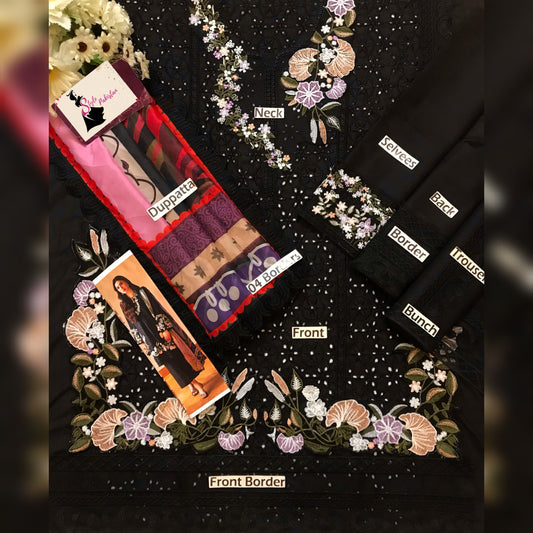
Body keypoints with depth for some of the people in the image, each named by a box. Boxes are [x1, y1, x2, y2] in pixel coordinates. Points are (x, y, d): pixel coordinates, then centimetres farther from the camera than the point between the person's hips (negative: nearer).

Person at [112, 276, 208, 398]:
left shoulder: (142, 292, 0)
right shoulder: (125, 305, 11)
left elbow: (156, 310, -8)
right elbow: (132, 326, 13)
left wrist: (164, 329, -17)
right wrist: (140, 342, 7)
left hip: (160, 332, -3)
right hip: (150, 339, 3)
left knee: (177, 356, -3)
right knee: (170, 363, 2)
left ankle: (190, 382, 12)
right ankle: (195, 383, 11)